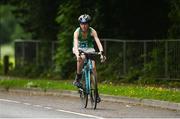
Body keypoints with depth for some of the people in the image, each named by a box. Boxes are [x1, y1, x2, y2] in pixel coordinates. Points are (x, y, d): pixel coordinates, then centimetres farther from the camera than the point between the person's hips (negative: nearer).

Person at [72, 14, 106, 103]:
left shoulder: (92, 31, -20)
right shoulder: (77, 32, -22)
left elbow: (98, 42, -30)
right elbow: (75, 43, -36)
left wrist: (101, 53, -47)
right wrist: (77, 54, -54)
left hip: (89, 48, 1)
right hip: (79, 49, -1)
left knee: (93, 67, -19)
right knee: (81, 58, -38)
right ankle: (77, 79, -23)